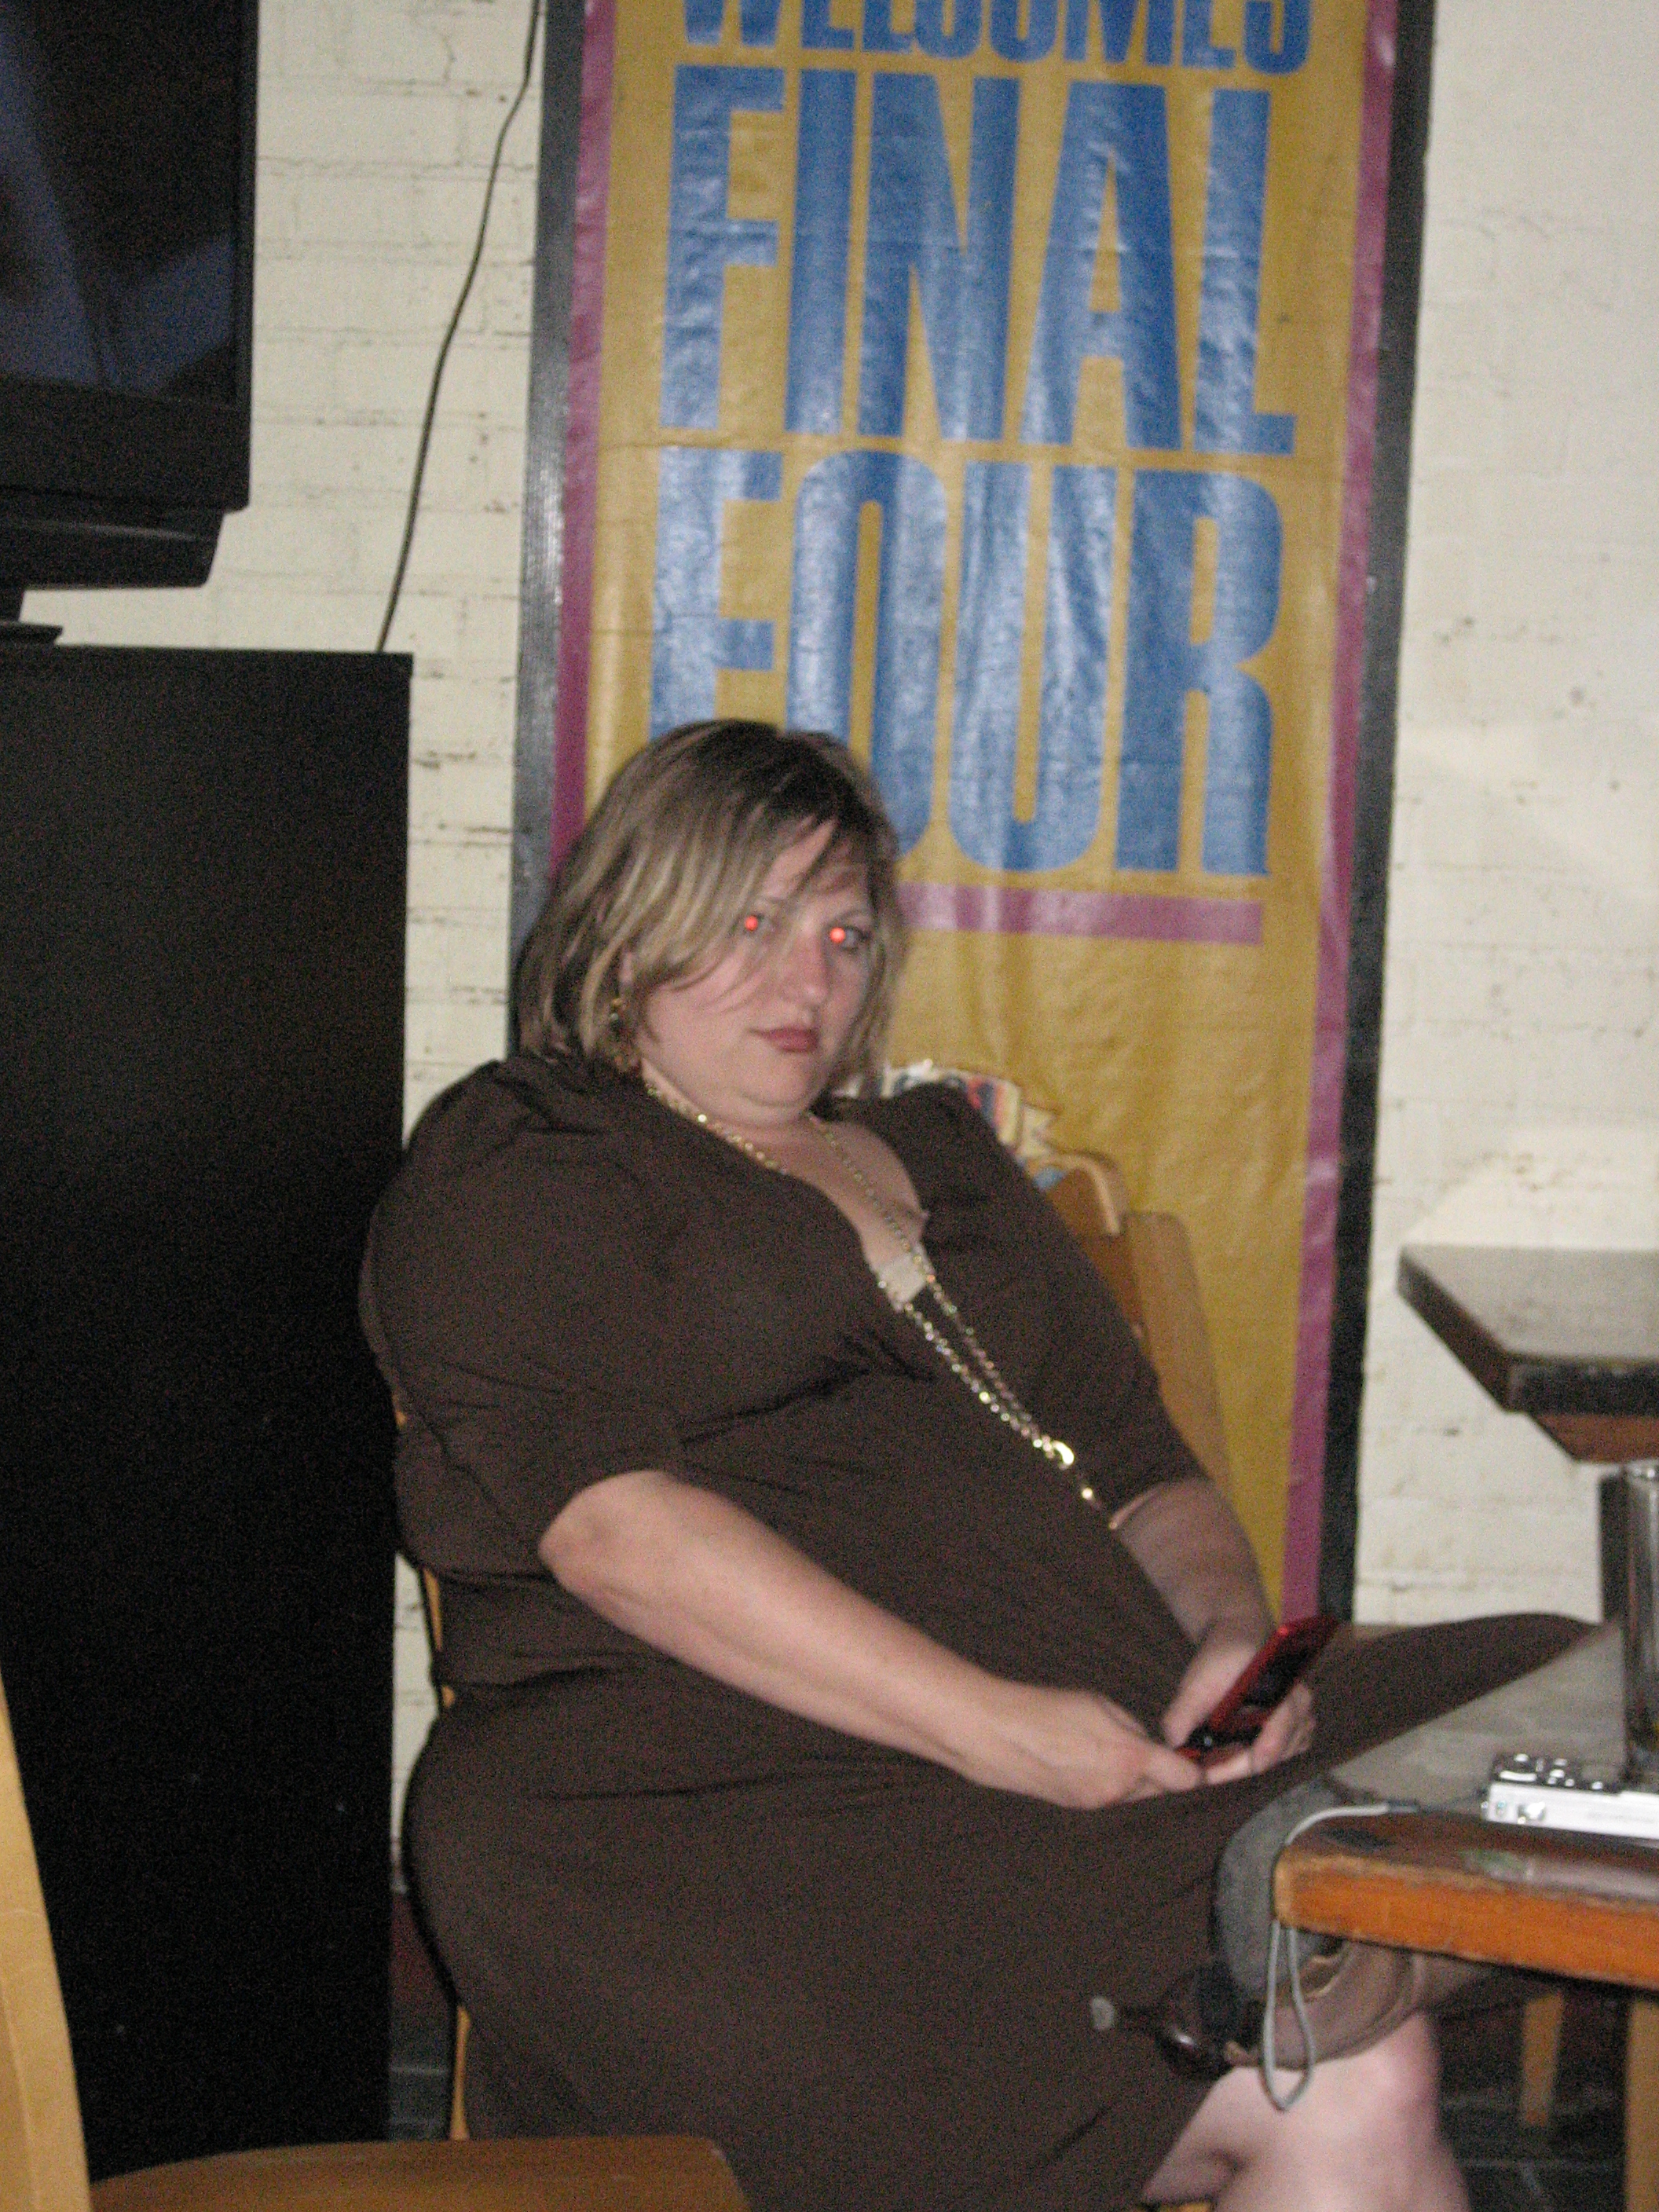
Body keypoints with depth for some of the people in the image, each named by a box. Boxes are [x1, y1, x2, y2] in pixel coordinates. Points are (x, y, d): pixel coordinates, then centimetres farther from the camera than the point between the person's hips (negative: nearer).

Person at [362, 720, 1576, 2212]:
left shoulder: (944, 1162, 30)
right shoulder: (511, 1176, 8)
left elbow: (1144, 1469, 24)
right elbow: (614, 1527, -9)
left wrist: (1234, 1632, 0)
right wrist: (982, 1725, -18)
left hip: (1085, 1742, 7)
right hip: (720, 1793, -7)